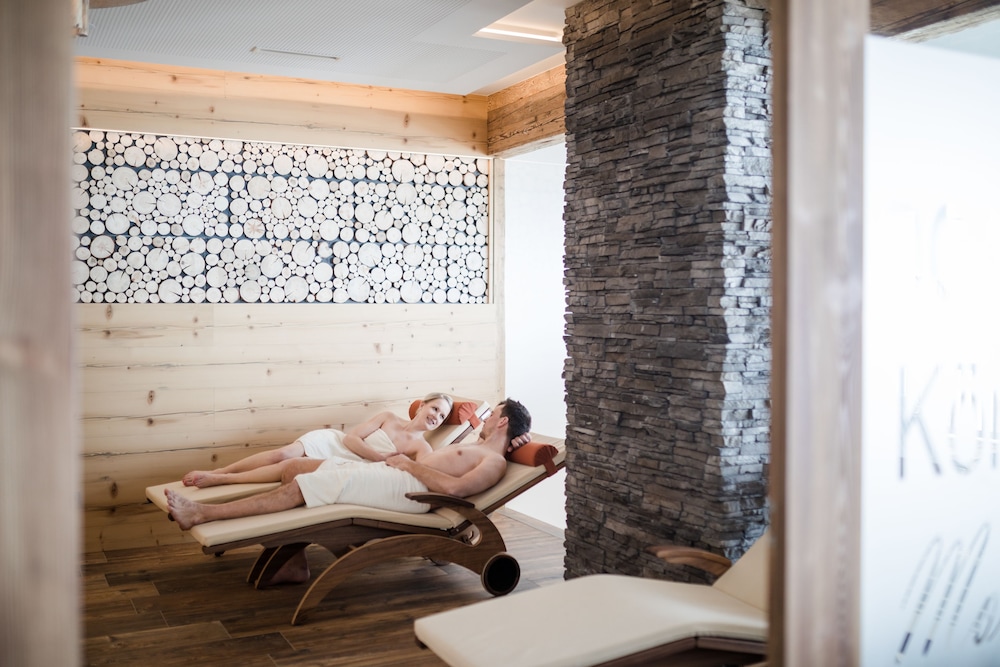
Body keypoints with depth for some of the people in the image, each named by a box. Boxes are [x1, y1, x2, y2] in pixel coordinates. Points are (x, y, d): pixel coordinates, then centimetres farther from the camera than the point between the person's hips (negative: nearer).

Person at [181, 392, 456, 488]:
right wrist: (379, 457, -11)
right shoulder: (389, 417, 7)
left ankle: (218, 480, -20)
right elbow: (350, 438, 1)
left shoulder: (421, 448, 2)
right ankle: (217, 471, -15)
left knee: (289, 467, -24)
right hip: (329, 441, 2)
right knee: (284, 453, -26)